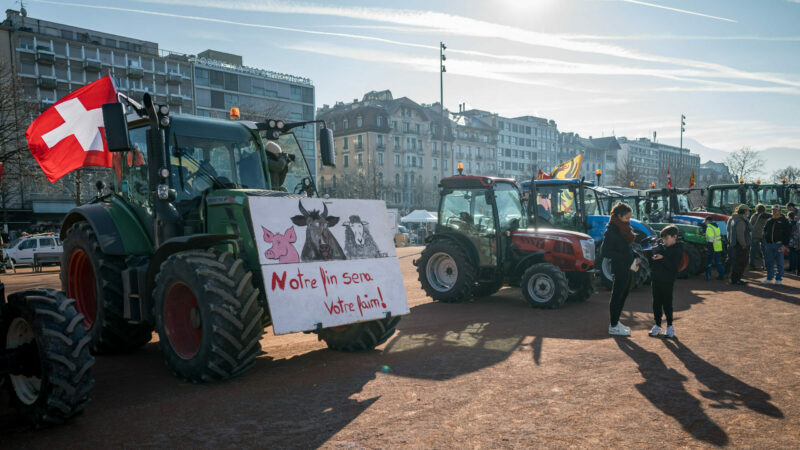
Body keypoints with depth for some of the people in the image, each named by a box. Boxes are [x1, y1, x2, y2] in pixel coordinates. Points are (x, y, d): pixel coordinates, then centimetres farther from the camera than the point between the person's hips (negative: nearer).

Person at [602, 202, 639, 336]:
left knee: (624, 295, 16)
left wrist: (635, 257, 2)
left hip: (628, 267, 9)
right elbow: (606, 252, -19)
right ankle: (613, 327, 8)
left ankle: (616, 322, 28)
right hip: (619, 268, -9)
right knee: (617, 296, -1)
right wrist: (628, 259, -20)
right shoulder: (611, 230, -15)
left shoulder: (624, 227, 12)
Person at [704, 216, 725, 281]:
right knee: (718, 262, 16)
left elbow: (710, 239, -24)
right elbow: (720, 235, 24)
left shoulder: (709, 228, -15)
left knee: (709, 262, 1)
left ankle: (708, 276, 3)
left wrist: (708, 246, -19)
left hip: (712, 248, -8)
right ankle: (722, 275, 18)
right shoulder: (717, 227, 14)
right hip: (718, 248, 8)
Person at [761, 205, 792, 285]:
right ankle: (769, 278, 16)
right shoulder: (769, 220, 14)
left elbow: (788, 234, -4)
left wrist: (785, 245, -12)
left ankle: (778, 279, 12)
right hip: (768, 245, 4)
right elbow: (765, 230, 22)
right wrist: (765, 241, 8)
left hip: (779, 245, -4)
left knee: (780, 263, 3)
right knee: (769, 262, 8)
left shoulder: (784, 221, -1)